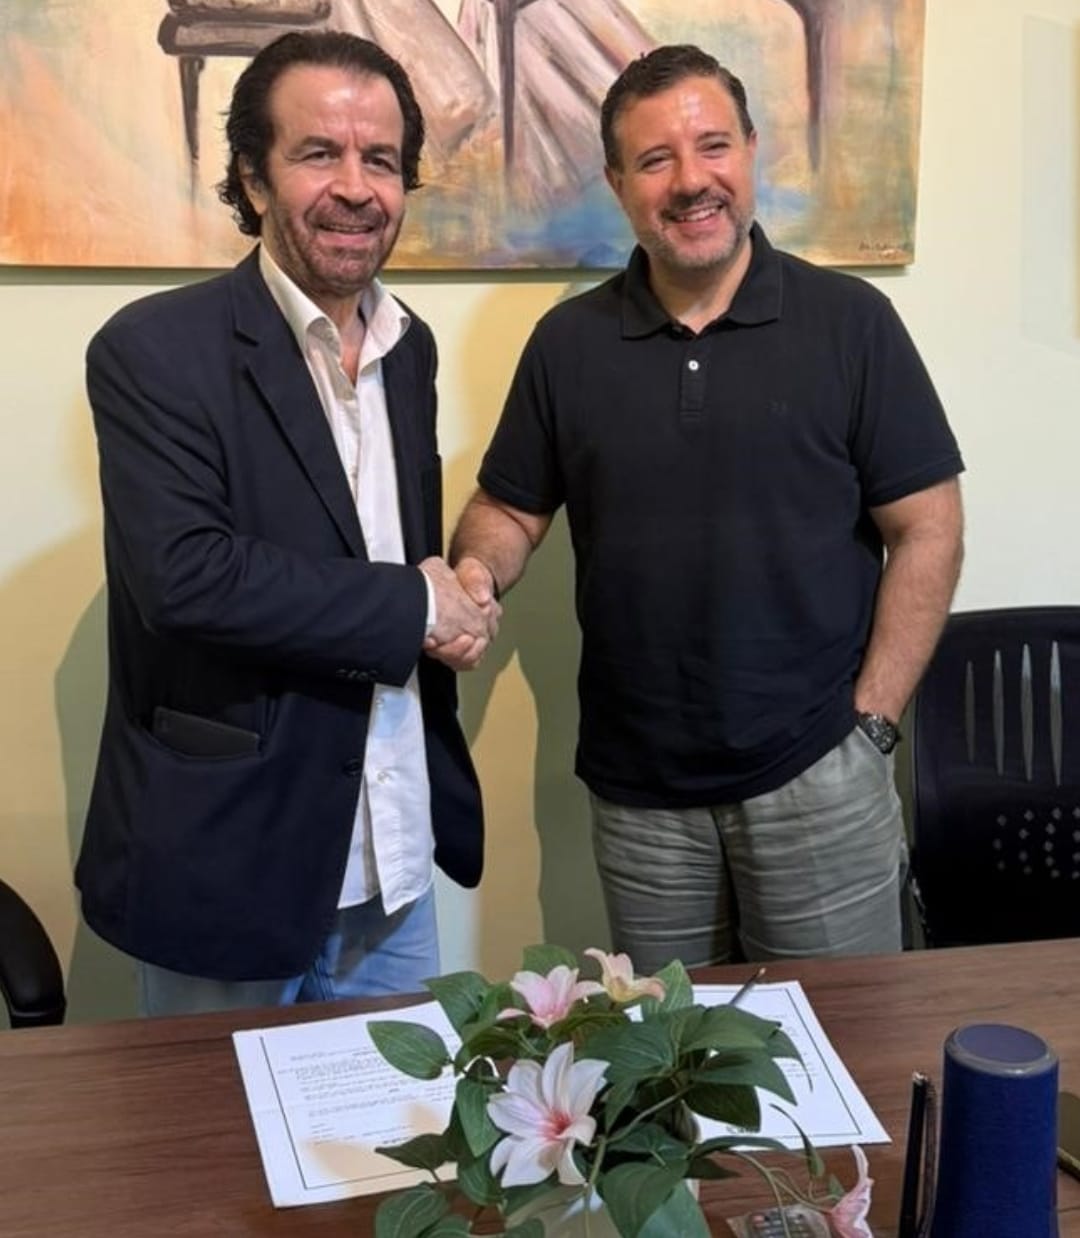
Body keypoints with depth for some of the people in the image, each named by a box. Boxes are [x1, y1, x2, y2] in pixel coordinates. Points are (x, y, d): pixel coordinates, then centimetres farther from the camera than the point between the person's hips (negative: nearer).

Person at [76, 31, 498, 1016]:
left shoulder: (409, 346, 8)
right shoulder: (158, 351, -13)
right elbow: (185, 576, -25)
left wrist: (454, 606, -5)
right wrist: (412, 606, -17)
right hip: (224, 866, -6)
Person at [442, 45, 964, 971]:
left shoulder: (849, 322, -5)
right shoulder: (568, 343, 2)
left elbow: (925, 531, -4)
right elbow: (509, 510, 8)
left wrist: (869, 723, -9)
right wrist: (477, 574, -14)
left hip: (817, 775, -2)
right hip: (637, 790, 3)